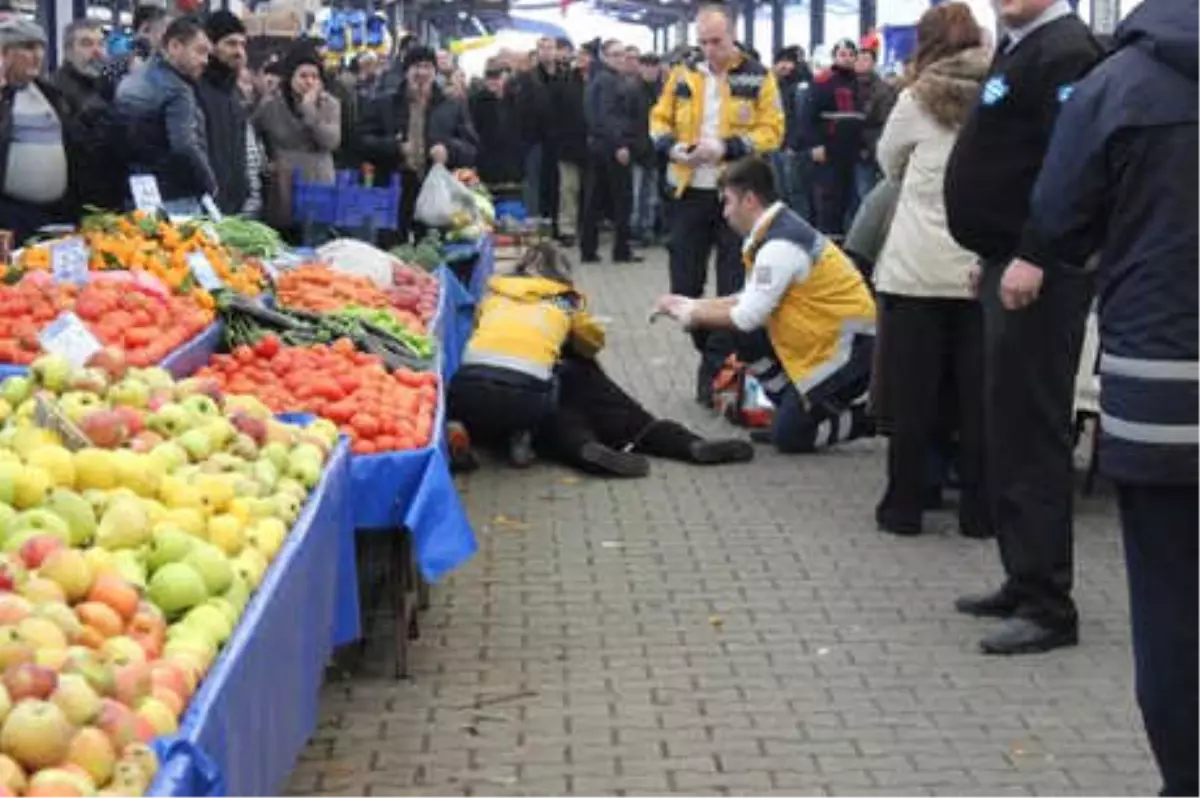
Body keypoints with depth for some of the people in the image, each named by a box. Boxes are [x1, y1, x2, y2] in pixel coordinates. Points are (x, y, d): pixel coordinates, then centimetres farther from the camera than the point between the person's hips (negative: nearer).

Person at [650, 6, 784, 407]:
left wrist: (727, 148, -20)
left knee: (732, 287, -1)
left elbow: (771, 131, -7)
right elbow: (659, 119, 12)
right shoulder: (683, 75, 7)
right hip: (689, 193, 3)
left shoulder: (758, 77, -3)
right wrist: (672, 146, -9)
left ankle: (717, 367, 6)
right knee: (684, 284, 6)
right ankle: (713, 352, 26)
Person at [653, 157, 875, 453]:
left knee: (789, 436, -7)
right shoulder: (780, 229, 7)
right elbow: (754, 299, 14)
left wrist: (693, 315, -5)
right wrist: (694, 305, 9)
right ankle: (797, 410, 12)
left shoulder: (780, 246, -24)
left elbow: (748, 317, -20)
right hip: (826, 332, 9)